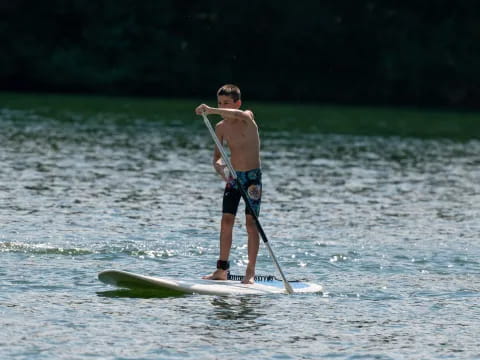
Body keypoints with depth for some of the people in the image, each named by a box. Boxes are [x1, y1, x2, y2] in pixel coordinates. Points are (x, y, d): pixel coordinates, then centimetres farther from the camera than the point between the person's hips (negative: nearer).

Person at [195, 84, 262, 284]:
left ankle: (250, 272, -5)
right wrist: (218, 166, -20)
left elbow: (238, 115, -35)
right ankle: (222, 270, 8)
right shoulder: (221, 127, 4)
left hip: (252, 177, -5)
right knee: (226, 222, 3)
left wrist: (211, 110, -49)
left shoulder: (248, 118, -10)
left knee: (251, 223, -6)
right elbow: (217, 156, 4)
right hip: (232, 177, 5)